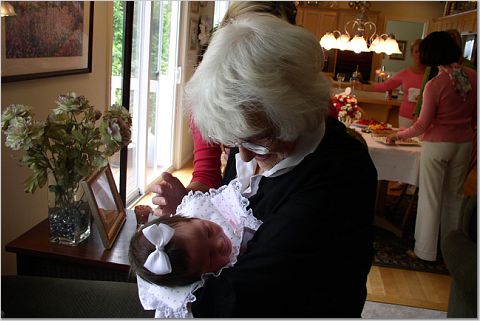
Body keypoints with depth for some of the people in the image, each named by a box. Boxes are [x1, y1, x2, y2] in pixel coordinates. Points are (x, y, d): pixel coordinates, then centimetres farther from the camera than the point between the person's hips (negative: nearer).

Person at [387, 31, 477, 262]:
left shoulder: (435, 85, -19)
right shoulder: (472, 76, -3)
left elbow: (422, 126, -14)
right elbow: (474, 115, 8)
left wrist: (397, 135, 1)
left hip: (437, 145, -6)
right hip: (464, 143, 6)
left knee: (430, 197, 6)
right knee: (455, 195, 19)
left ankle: (426, 251, 15)